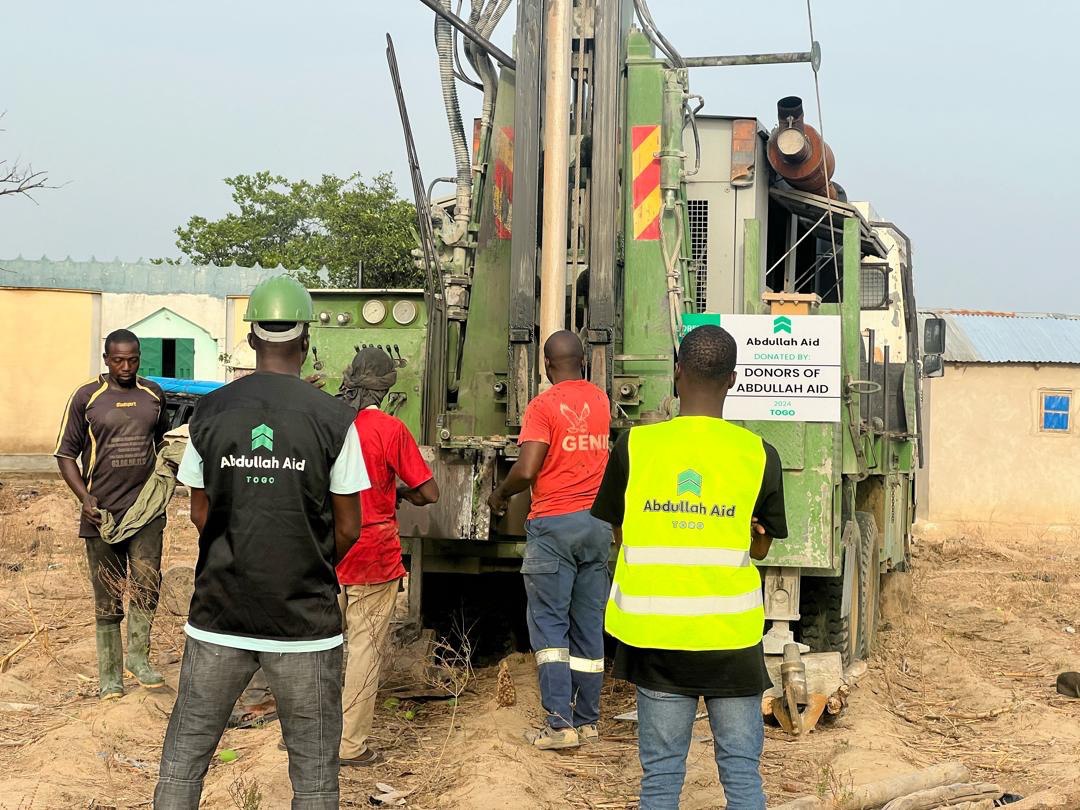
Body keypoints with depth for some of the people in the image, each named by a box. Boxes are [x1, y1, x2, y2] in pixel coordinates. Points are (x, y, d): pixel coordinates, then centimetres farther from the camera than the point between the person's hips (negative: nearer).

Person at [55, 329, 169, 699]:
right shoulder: (87, 397, -3)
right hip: (102, 512, -2)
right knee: (108, 598, 5)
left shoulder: (153, 394, 7)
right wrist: (85, 497, -14)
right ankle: (109, 676, 15)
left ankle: (138, 656, 6)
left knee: (147, 581, -12)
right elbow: (66, 454, -1)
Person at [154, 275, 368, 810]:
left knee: (183, 757, 14)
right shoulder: (334, 418, -8)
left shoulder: (211, 411, 0)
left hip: (219, 611, 2)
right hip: (305, 620, -2)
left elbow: (200, 514, 8)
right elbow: (348, 530, -3)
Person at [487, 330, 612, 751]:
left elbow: (526, 470, -17)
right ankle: (587, 720, 13)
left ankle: (560, 723, -8)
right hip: (598, 522, 6)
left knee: (548, 623, -1)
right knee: (589, 624, 10)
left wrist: (499, 495, 1)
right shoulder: (600, 400, 9)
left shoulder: (543, 406, -10)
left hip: (554, 523, -5)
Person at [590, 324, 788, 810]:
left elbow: (619, 536, 7)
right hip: (731, 633, 0)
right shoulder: (759, 455, -3)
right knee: (742, 770, 8)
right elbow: (761, 547, 9)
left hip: (656, 632, 0)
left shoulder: (635, 445, -4)